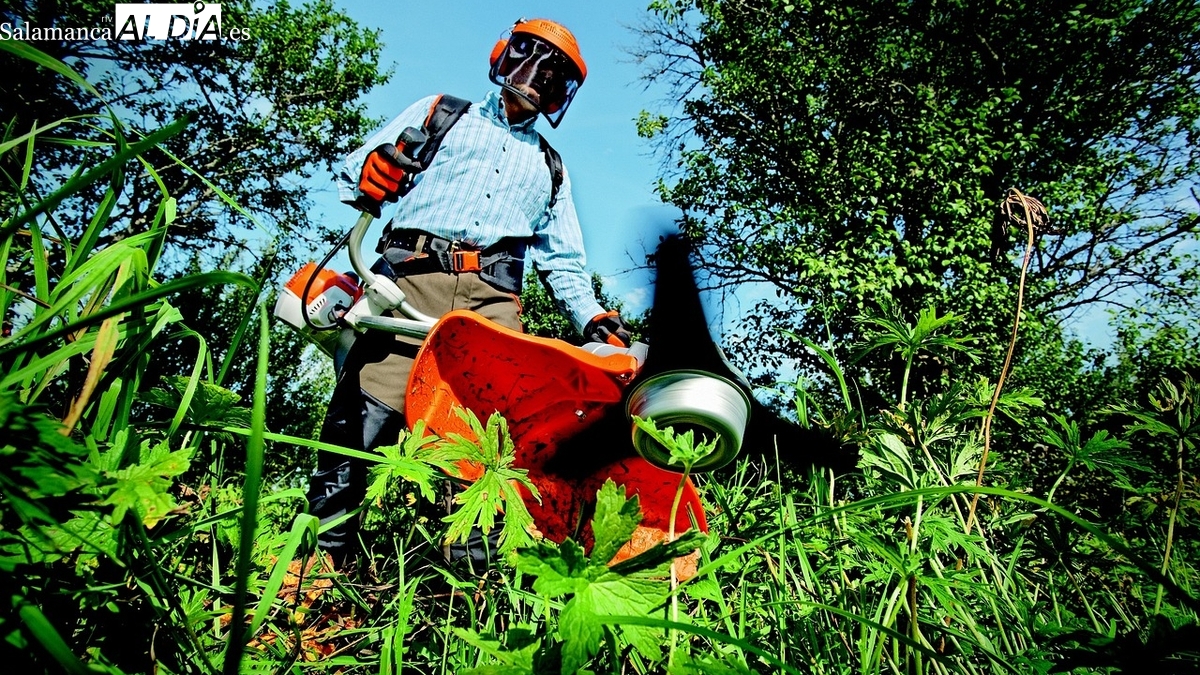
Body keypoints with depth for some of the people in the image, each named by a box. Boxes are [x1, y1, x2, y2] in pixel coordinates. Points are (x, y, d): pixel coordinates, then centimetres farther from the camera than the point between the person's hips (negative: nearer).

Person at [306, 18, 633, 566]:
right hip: (413, 276, -2)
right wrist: (370, 172, -8)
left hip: (493, 298, 3)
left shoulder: (549, 166, 31)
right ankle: (324, 548, -10)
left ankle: (472, 563, -9)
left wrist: (593, 318, 9)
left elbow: (563, 261, 27)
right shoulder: (441, 113, 24)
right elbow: (355, 172, 17)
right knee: (366, 411, -16)